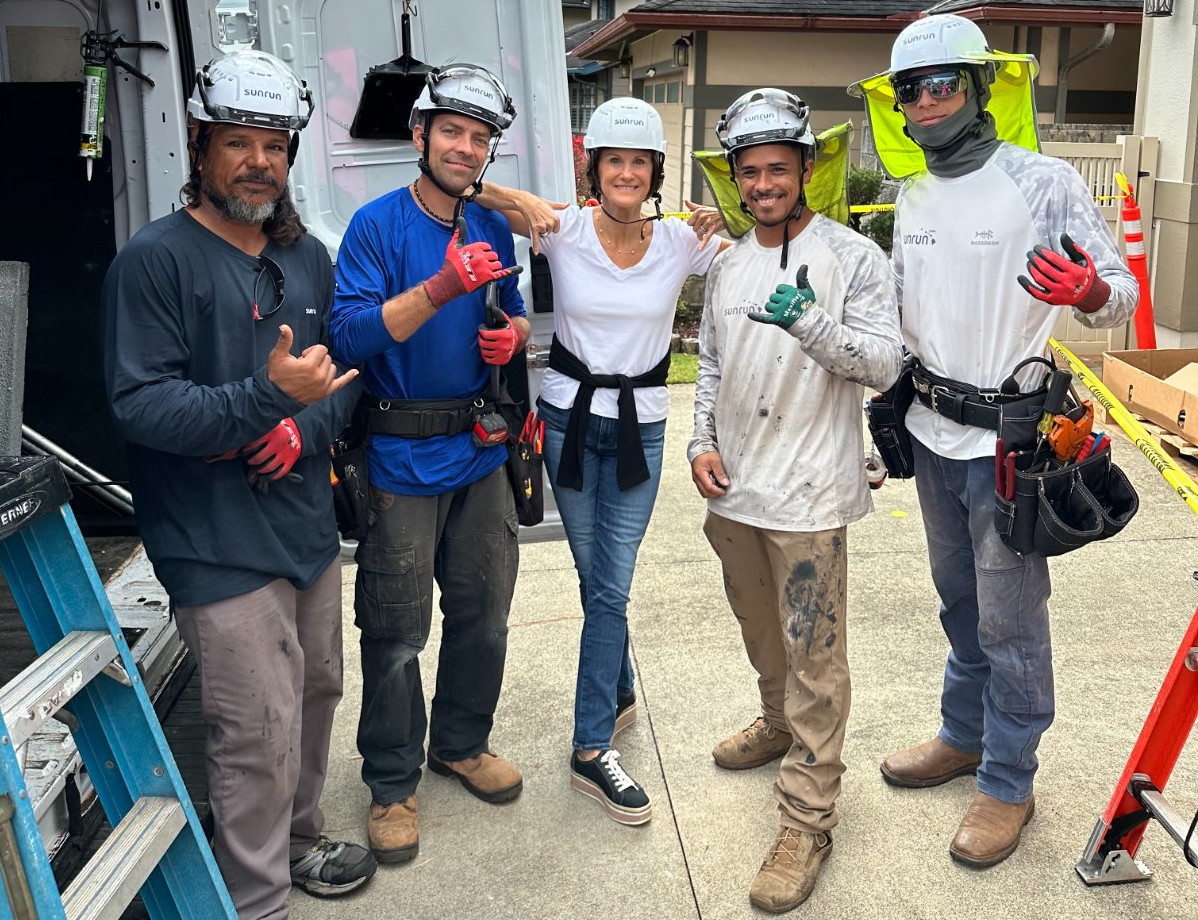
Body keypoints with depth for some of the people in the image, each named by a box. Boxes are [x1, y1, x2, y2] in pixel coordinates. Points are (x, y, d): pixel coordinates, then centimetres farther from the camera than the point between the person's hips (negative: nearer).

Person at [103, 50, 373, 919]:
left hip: (309, 526, 7)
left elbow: (348, 372, 12)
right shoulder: (155, 260, -11)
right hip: (219, 546, -7)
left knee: (316, 693, 20)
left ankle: (298, 843, 42)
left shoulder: (307, 257, 10)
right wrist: (268, 396, -30)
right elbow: (141, 405, -18)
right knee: (260, 734, -4)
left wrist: (307, 427, -9)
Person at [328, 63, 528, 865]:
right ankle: (392, 783, 22)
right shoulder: (377, 225, -9)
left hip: (479, 451, 6)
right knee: (397, 633, 4)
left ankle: (461, 743, 38)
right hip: (401, 458, -5)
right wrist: (439, 288, -30)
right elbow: (352, 334, -19)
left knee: (484, 613, 16)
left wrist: (512, 336, -3)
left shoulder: (494, 230, 7)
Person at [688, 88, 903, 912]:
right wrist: (703, 441, 4)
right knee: (761, 632, 23)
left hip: (809, 495, -6)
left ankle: (808, 819, 7)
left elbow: (886, 365, -14)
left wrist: (811, 324, -29)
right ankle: (782, 727, 47)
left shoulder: (854, 258, -8)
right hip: (733, 488, 7)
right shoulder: (728, 265, 11)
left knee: (814, 657, -3)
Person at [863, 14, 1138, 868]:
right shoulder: (914, 198, 8)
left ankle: (1008, 781, 18)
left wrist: (1090, 292, -32)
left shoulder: (1044, 182, -11)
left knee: (1009, 619, 2)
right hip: (934, 433, 7)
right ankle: (964, 735, 38)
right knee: (960, 601, 20)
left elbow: (1122, 290, -11)